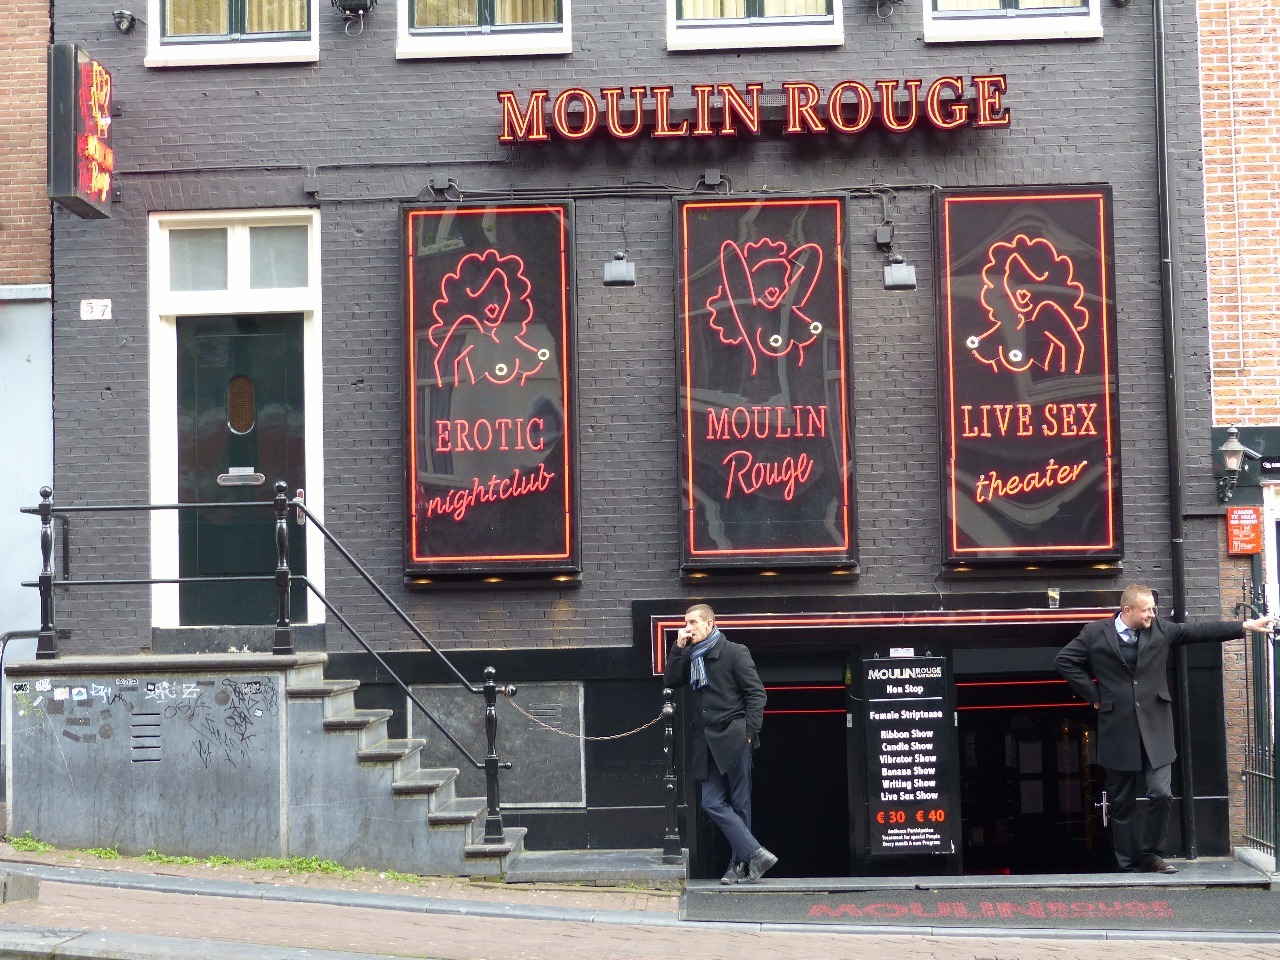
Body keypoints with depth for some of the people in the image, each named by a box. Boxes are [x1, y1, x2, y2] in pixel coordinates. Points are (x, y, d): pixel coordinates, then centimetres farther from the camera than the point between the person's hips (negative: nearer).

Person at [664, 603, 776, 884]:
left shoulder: (734, 652, -2)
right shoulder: (691, 657, 17)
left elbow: (756, 693, -4)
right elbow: (671, 680, 7)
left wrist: (749, 731, -12)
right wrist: (678, 647, 0)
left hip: (733, 737, -6)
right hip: (708, 742, 6)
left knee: (739, 803, -2)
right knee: (712, 802, -4)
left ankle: (740, 863, 1)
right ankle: (755, 855, -4)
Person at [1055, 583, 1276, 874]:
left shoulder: (1160, 629, 5)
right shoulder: (1095, 633, -2)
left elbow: (1199, 631, 2)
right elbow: (1065, 660, 3)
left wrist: (1246, 626, -5)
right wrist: (1093, 694, -1)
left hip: (1155, 730, 2)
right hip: (1118, 730, -2)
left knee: (1161, 794, -7)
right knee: (1121, 803, 5)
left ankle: (1152, 855, 11)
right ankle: (1129, 863, 15)